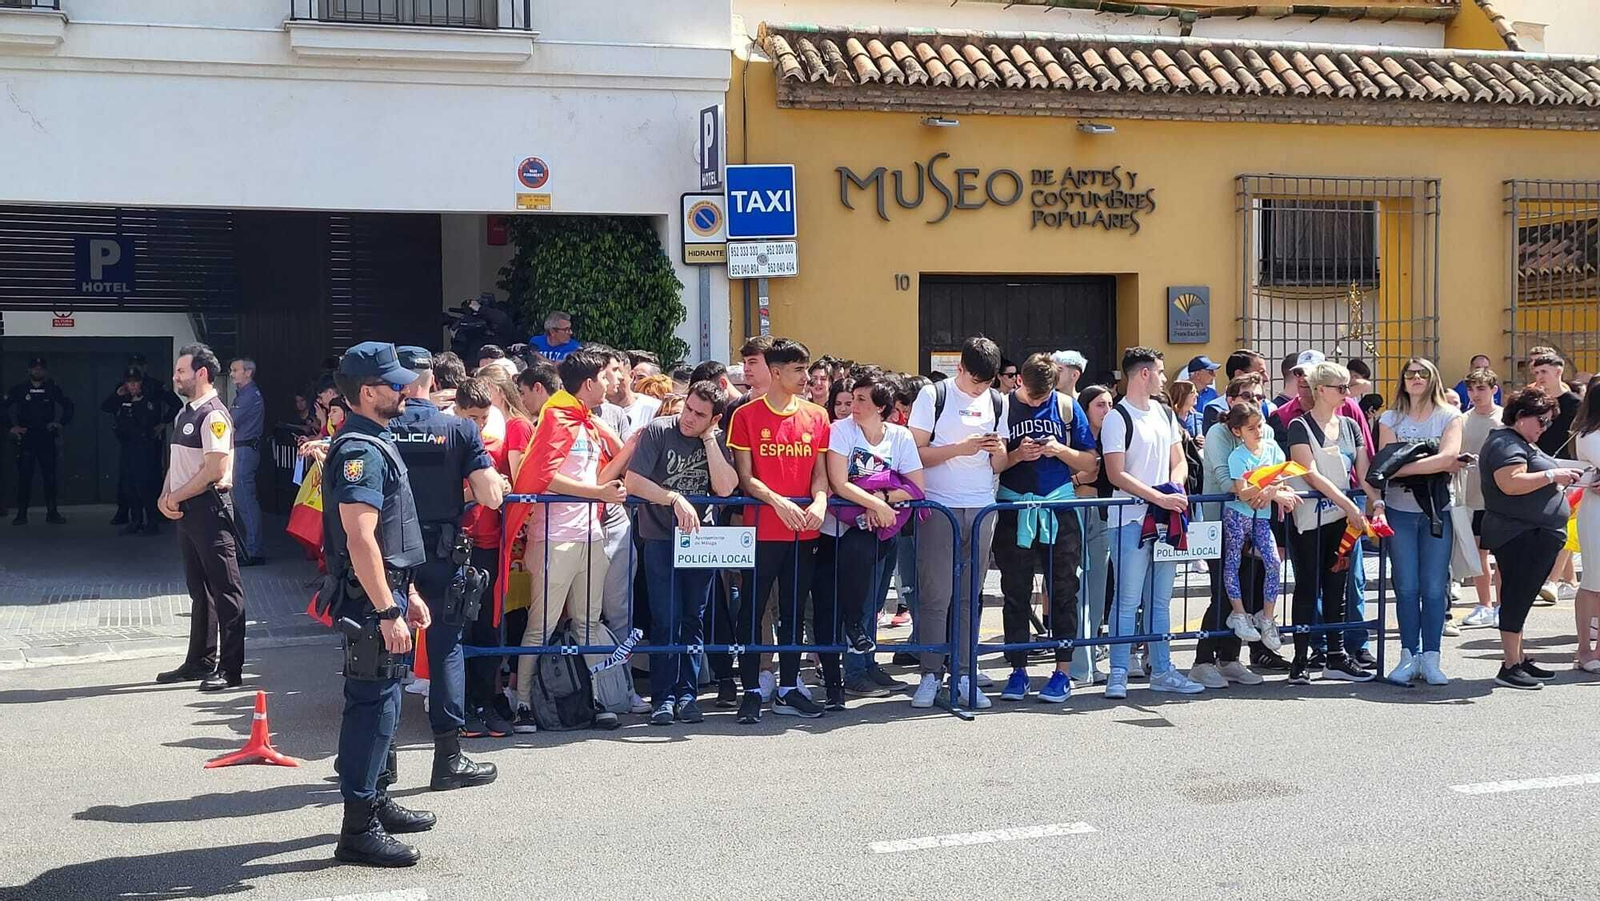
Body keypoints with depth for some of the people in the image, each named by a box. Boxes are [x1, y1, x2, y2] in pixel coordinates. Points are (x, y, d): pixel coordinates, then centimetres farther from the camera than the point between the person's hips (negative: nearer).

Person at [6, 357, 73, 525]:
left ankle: (52, 513, 7)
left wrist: (61, 423, 5)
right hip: (25, 438, -1)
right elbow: (4, 407, 6)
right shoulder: (19, 389, 4)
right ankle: (21, 514, 3)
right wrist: (11, 427, -1)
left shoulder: (52, 388, 6)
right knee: (24, 476, -1)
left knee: (50, 476, 1)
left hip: (46, 437, 1)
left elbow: (69, 406, 15)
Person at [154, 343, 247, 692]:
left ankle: (231, 669, 0)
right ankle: (200, 662, 26)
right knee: (198, 588, 17)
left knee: (224, 589, -4)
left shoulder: (214, 415, -14)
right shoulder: (185, 414, 15)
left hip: (209, 507, -10)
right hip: (185, 509, 10)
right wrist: (166, 496, 4)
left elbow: (215, 471, -20)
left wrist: (175, 497, -12)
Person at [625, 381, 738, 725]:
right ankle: (663, 698, 0)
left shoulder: (717, 440, 2)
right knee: (666, 620, -7)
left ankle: (687, 694, 14)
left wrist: (709, 439, -12)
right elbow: (632, 481, -15)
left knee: (693, 619, 7)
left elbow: (725, 488, -12)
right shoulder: (658, 431, -8)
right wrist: (676, 498, -22)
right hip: (661, 539, -3)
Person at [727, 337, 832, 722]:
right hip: (762, 528, -4)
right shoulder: (747, 416, -2)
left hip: (804, 531, 4)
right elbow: (744, 477, -5)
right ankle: (752, 691, 7)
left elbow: (820, 471, 10)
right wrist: (777, 501, -19)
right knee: (752, 610, 0)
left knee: (794, 610, 10)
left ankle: (788, 689, 19)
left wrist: (820, 502, -10)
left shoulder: (816, 416, 9)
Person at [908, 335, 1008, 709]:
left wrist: (998, 450, -7)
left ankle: (963, 674, 10)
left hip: (981, 509, 4)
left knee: (969, 595, 6)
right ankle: (930, 675, 2)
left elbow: (998, 466, 15)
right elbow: (916, 453, -6)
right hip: (939, 507, -4)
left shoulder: (997, 402, 11)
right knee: (936, 596, -5)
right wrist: (959, 448, -17)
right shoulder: (933, 395, -3)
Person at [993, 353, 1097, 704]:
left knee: (1063, 591, 3)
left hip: (1059, 510, 0)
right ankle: (1018, 670, 14)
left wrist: (1061, 450, -12)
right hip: (1013, 512, 0)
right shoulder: (1002, 407, 0)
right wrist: (1017, 455, -16)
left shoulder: (1067, 407, 3)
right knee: (1015, 593, 5)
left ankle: (1063, 671, 9)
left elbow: (1090, 464, 5)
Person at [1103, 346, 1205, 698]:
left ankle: (1162, 671, 19)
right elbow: (1117, 475, -15)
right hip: (1131, 520, -7)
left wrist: (1175, 488, -4)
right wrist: (1160, 498, -21)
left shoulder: (1165, 414, 15)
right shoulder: (1118, 418, -8)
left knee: (1160, 600, 12)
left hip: (1165, 518, 7)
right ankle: (1118, 674, 0)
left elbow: (1179, 461, 18)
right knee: (1128, 600, -6)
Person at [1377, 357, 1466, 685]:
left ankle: (1430, 658, 4)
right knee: (1406, 587, 1)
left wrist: (1404, 467, -15)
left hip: (1438, 510, -1)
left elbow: (1448, 456, -12)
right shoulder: (1390, 419, 8)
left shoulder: (1449, 417, 5)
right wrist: (1436, 465, -13)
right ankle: (1409, 656, 8)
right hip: (1399, 510, 1)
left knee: (1434, 587, -1)